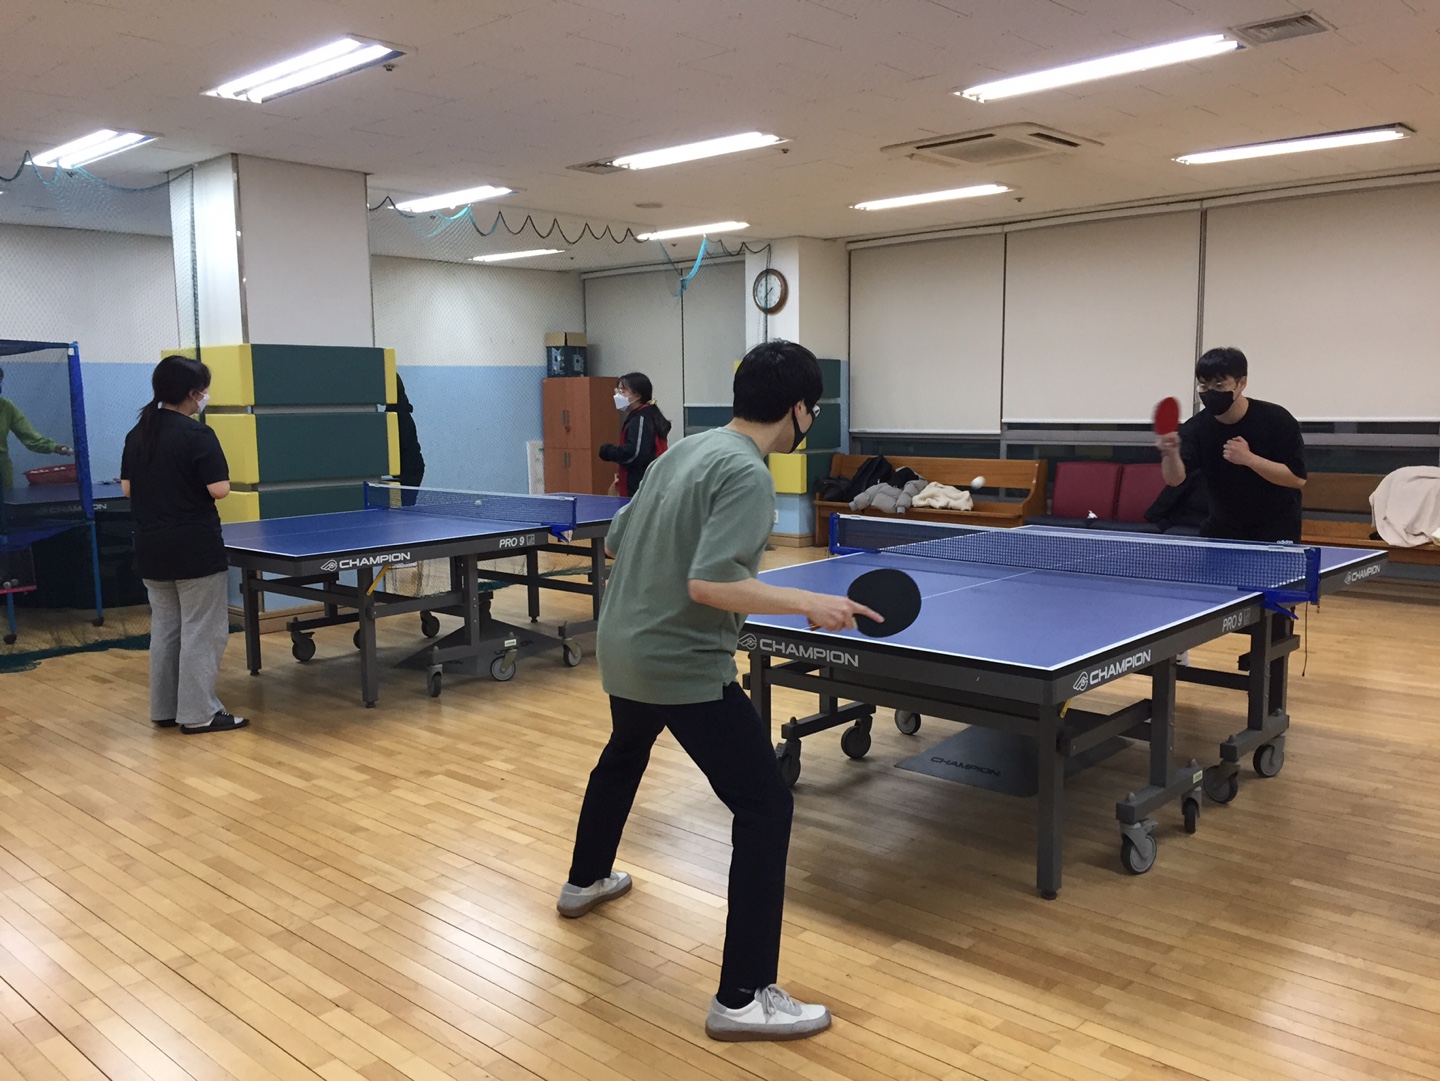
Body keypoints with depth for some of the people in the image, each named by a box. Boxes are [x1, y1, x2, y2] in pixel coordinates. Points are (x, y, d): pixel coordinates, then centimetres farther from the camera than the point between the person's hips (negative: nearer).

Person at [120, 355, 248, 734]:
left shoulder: (137, 434, 7)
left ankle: (165, 709, 21)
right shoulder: (197, 434, -15)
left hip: (151, 548, 7)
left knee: (164, 627, 15)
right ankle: (198, 713, 2)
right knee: (201, 630, 0)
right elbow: (219, 489, -17)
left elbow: (127, 488, 12)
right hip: (195, 548, -7)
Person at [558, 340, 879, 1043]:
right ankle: (743, 998, -1)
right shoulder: (747, 475, -19)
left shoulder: (683, 450, 7)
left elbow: (616, 541, 14)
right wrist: (810, 604, -23)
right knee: (766, 807, -4)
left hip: (622, 649, 10)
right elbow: (709, 584, -29)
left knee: (624, 753, 35)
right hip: (685, 666, -10)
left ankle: (585, 881, 57)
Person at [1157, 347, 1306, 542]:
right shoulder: (1197, 428, -13)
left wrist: (1249, 459, -30)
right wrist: (1171, 454, -49)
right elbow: (1175, 479, -27)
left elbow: (1298, 479, -19)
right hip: (1222, 527, 2)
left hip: (1275, 528, -2)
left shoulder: (1276, 420, -16)